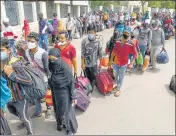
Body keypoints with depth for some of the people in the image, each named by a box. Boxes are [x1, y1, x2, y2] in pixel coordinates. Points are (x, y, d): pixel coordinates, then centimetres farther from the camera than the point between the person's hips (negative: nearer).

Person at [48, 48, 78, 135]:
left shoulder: (66, 69, -28)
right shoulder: (52, 67, -12)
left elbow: (71, 83, -19)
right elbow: (51, 81, 2)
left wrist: (73, 97, -13)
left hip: (65, 93, -5)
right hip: (55, 92, 5)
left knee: (66, 111, 13)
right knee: (57, 109, 24)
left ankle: (70, 128, 38)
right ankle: (60, 123, 53)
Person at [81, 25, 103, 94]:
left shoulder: (97, 42, -7)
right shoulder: (84, 41, -12)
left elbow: (100, 53, 1)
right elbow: (82, 53, -9)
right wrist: (82, 64, -9)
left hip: (94, 64, 1)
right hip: (86, 63, -1)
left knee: (93, 78, 9)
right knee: (88, 77, 15)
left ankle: (90, 90, 27)